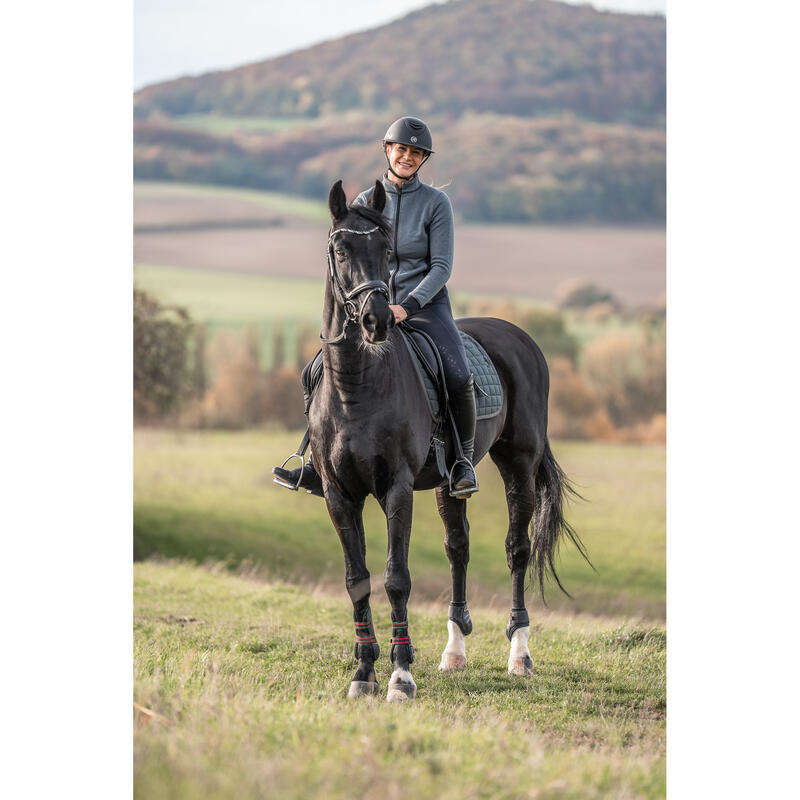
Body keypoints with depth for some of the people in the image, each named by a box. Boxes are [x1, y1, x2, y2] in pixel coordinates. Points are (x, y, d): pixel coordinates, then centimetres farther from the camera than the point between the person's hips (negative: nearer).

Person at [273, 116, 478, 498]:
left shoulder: (436, 202, -6)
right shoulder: (366, 202, 4)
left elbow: (441, 267, -10)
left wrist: (406, 306, -22)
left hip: (426, 307, -4)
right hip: (378, 308, 4)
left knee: (458, 377, -30)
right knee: (317, 374, -9)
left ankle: (463, 459, -8)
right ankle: (320, 466, 3)